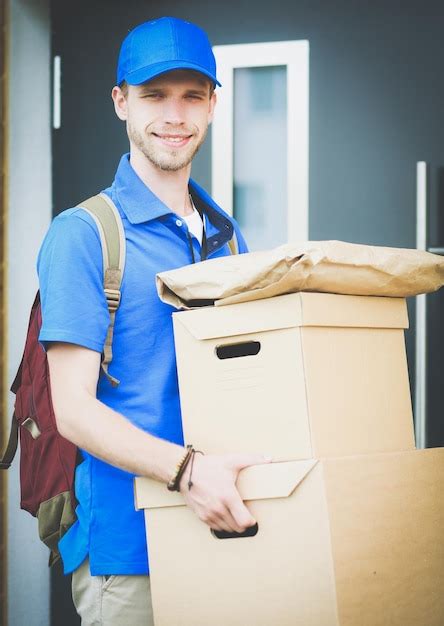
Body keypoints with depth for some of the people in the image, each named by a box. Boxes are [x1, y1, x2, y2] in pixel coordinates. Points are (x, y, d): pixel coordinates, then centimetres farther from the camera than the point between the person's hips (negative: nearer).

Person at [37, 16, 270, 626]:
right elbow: (74, 409, -14)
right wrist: (186, 468, -29)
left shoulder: (225, 234, 11)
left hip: (225, 529, 6)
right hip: (129, 546, -6)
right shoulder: (82, 235, -8)